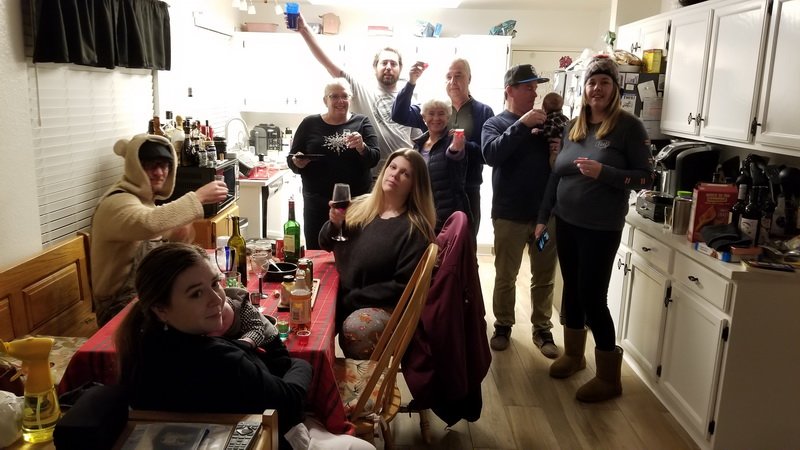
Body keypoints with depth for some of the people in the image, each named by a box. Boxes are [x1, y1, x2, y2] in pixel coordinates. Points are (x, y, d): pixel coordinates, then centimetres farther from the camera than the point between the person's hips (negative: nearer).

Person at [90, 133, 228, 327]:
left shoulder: (144, 198, 9)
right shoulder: (118, 202, -19)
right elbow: (148, 224, -42)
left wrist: (177, 237, -5)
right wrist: (198, 197, -38)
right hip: (120, 307, -8)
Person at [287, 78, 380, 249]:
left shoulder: (362, 123, 5)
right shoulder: (310, 124, 6)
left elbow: (374, 159, -3)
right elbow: (291, 159, 9)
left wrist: (361, 147, -23)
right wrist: (297, 163, -13)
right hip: (317, 202, 0)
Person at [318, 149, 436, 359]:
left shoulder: (414, 229, -12)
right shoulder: (360, 206, 6)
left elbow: (403, 286, -17)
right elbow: (326, 245, 13)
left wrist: (352, 298, -17)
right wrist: (334, 224, -10)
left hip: (385, 306, -5)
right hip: (342, 294, 6)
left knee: (354, 328, -32)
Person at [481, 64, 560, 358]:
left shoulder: (545, 122, 8)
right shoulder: (495, 123, 1)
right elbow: (492, 155, -19)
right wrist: (522, 124, -25)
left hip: (547, 212, 3)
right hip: (510, 215, -2)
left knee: (544, 278, 12)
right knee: (505, 277, 10)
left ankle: (542, 329, 25)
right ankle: (503, 325, 27)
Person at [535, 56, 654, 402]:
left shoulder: (628, 126, -8)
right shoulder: (574, 126, 7)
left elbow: (646, 177, -10)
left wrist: (603, 172, -24)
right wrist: (543, 217, 10)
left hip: (601, 229, -5)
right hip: (566, 223, 6)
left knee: (593, 297, -2)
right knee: (571, 290, 15)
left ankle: (609, 378, 14)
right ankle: (573, 354, 35)